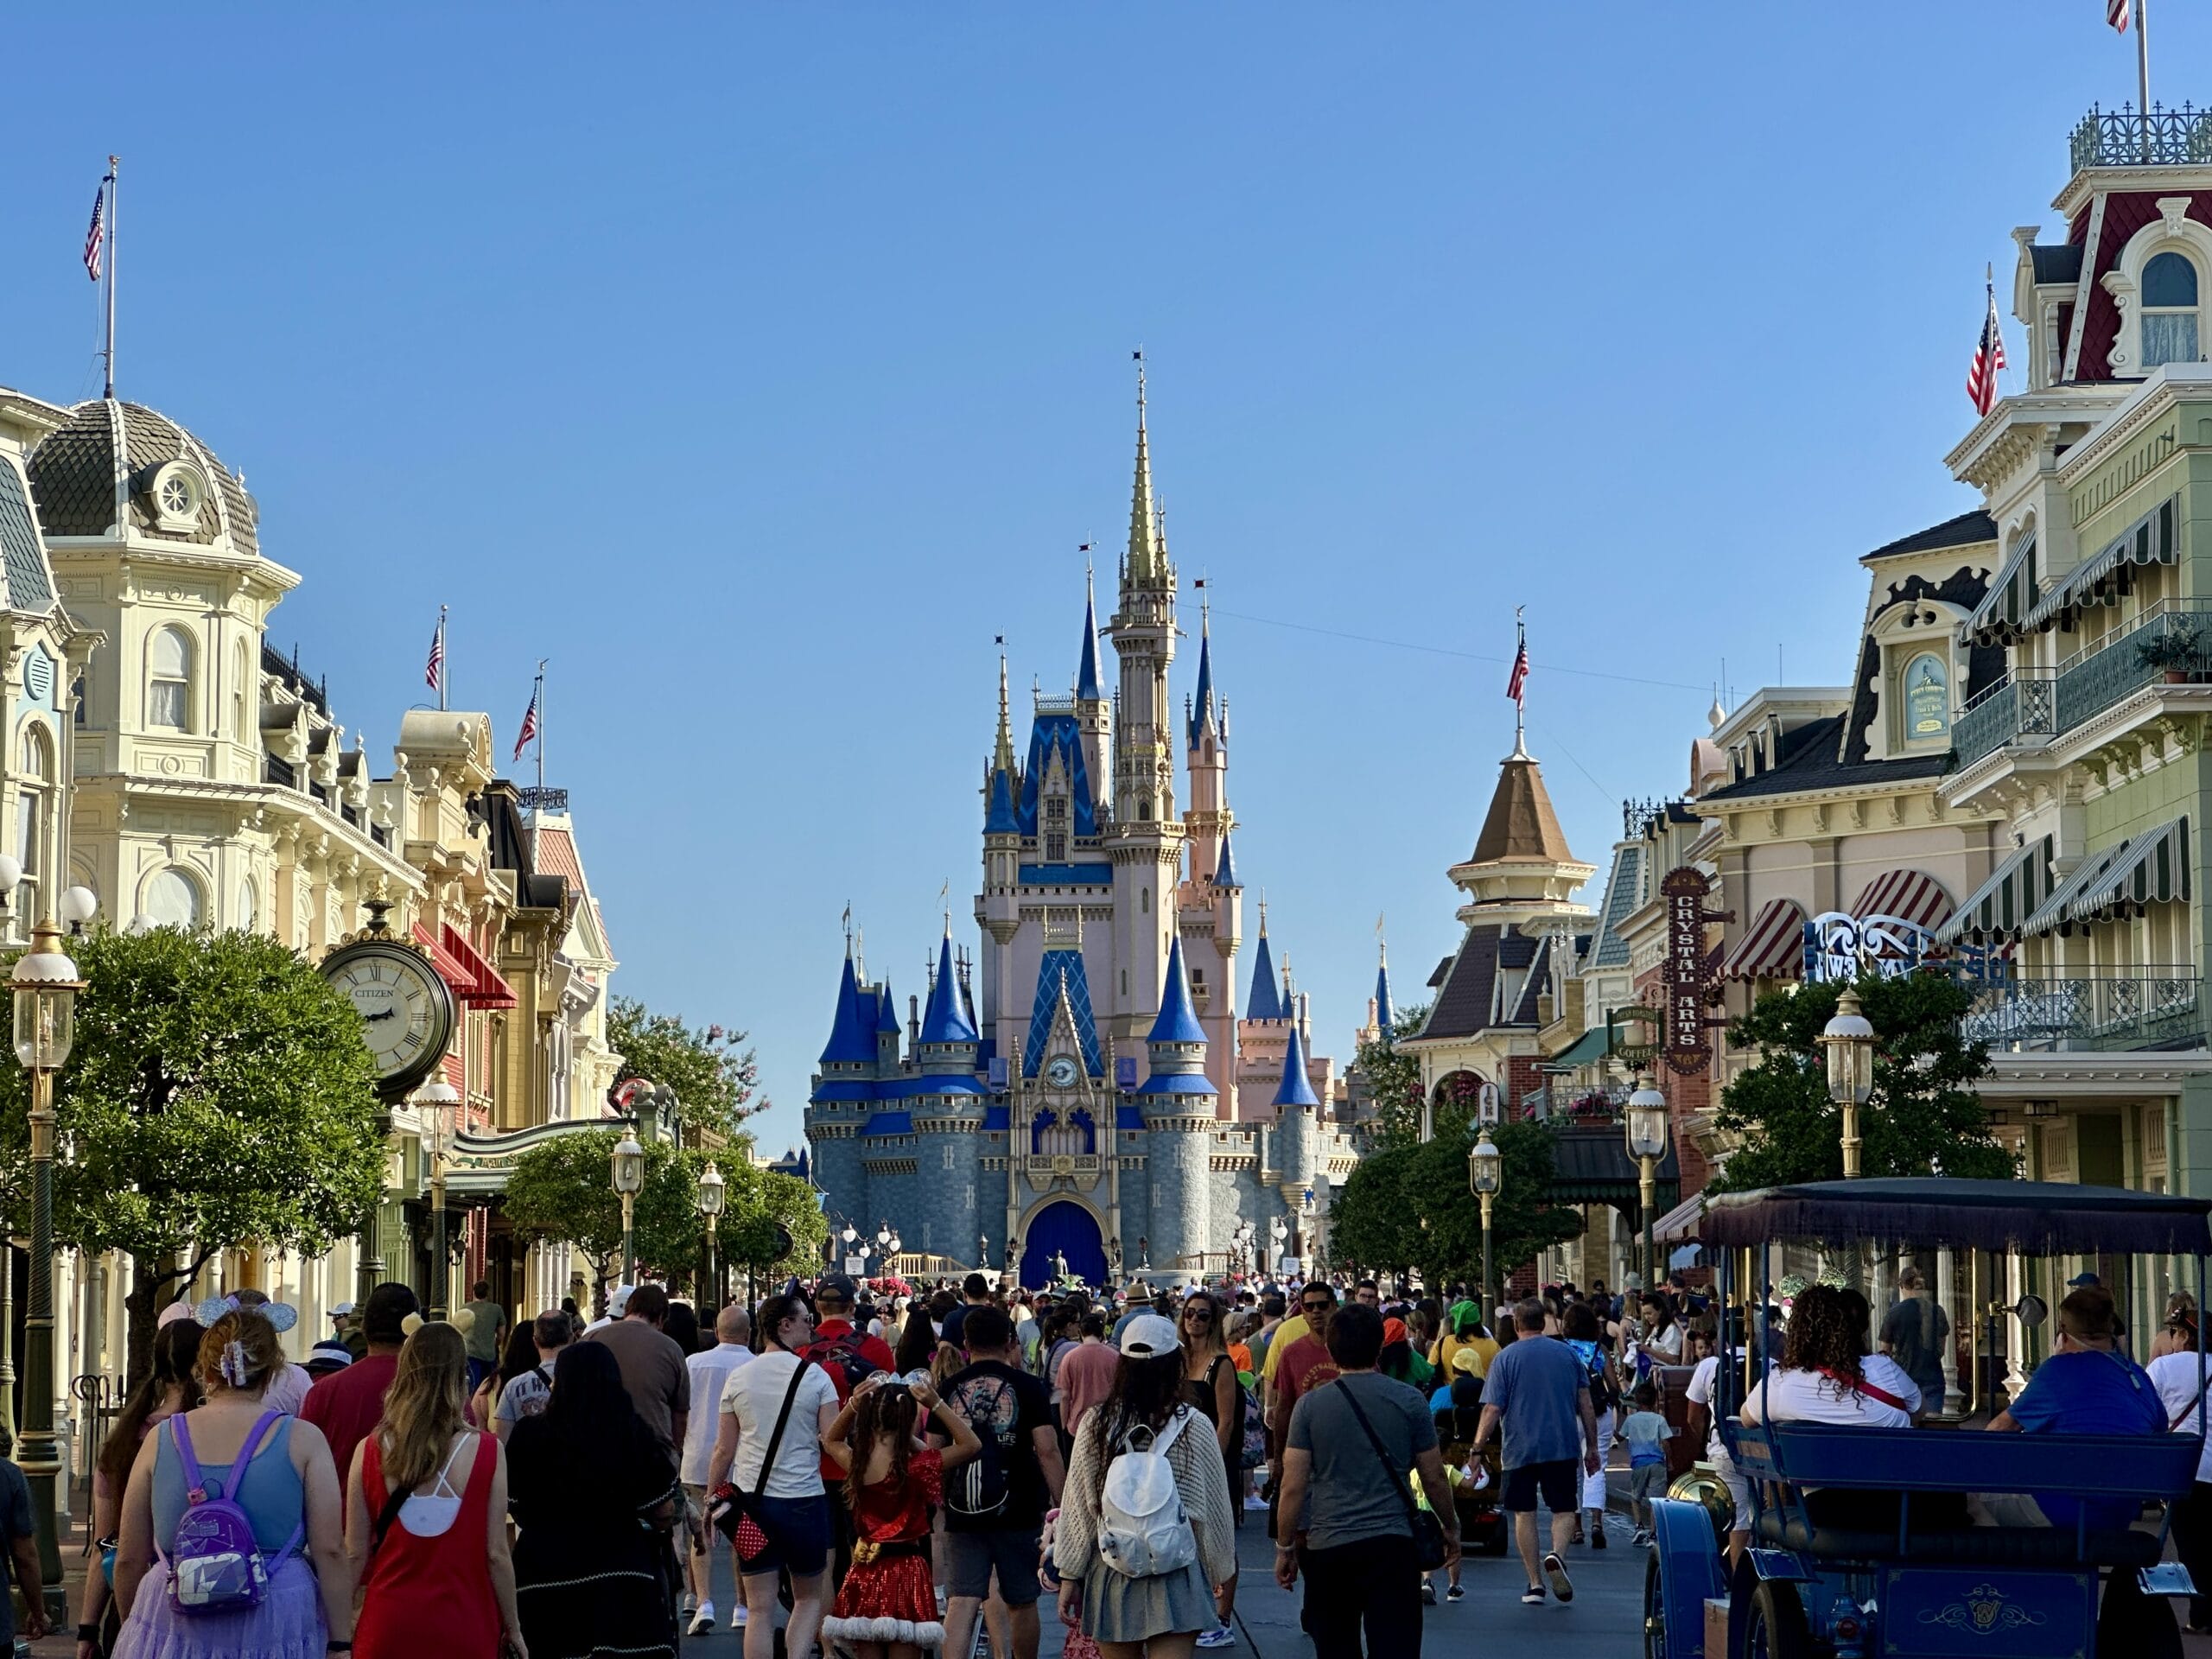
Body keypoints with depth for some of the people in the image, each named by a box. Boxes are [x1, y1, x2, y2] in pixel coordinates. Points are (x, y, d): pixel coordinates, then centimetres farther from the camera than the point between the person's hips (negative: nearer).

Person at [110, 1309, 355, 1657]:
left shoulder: (160, 1440, 5)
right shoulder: (303, 1441, 0)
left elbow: (129, 1559, 9)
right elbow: (330, 1551, -4)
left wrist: (134, 1630, 24)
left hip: (172, 1629, 2)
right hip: (274, 1630, -2)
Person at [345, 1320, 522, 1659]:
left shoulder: (370, 1452, -4)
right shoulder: (486, 1453, -9)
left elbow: (355, 1554, 0)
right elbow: (496, 1553, -6)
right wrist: (513, 1628, 7)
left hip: (389, 1627, 2)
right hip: (462, 1630, -1)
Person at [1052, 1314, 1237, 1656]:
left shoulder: (1096, 1423, -5)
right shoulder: (1194, 1427, -8)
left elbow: (1077, 1506, 0)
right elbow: (1213, 1507, 0)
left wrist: (1069, 1576, 8)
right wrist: (1220, 1571, 15)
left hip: (1111, 1575, 2)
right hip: (1175, 1575, -2)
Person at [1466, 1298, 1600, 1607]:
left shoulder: (1505, 1358, -2)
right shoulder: (1567, 1353, 6)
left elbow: (1492, 1410, -7)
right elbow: (1585, 1404, 8)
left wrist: (1477, 1448, -1)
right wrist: (1592, 1446, 15)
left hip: (1520, 1450, -1)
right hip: (1563, 1446, 1)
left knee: (1524, 1513, 8)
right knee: (1564, 1509, 9)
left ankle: (1535, 1583, 7)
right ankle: (1556, 1555, -20)